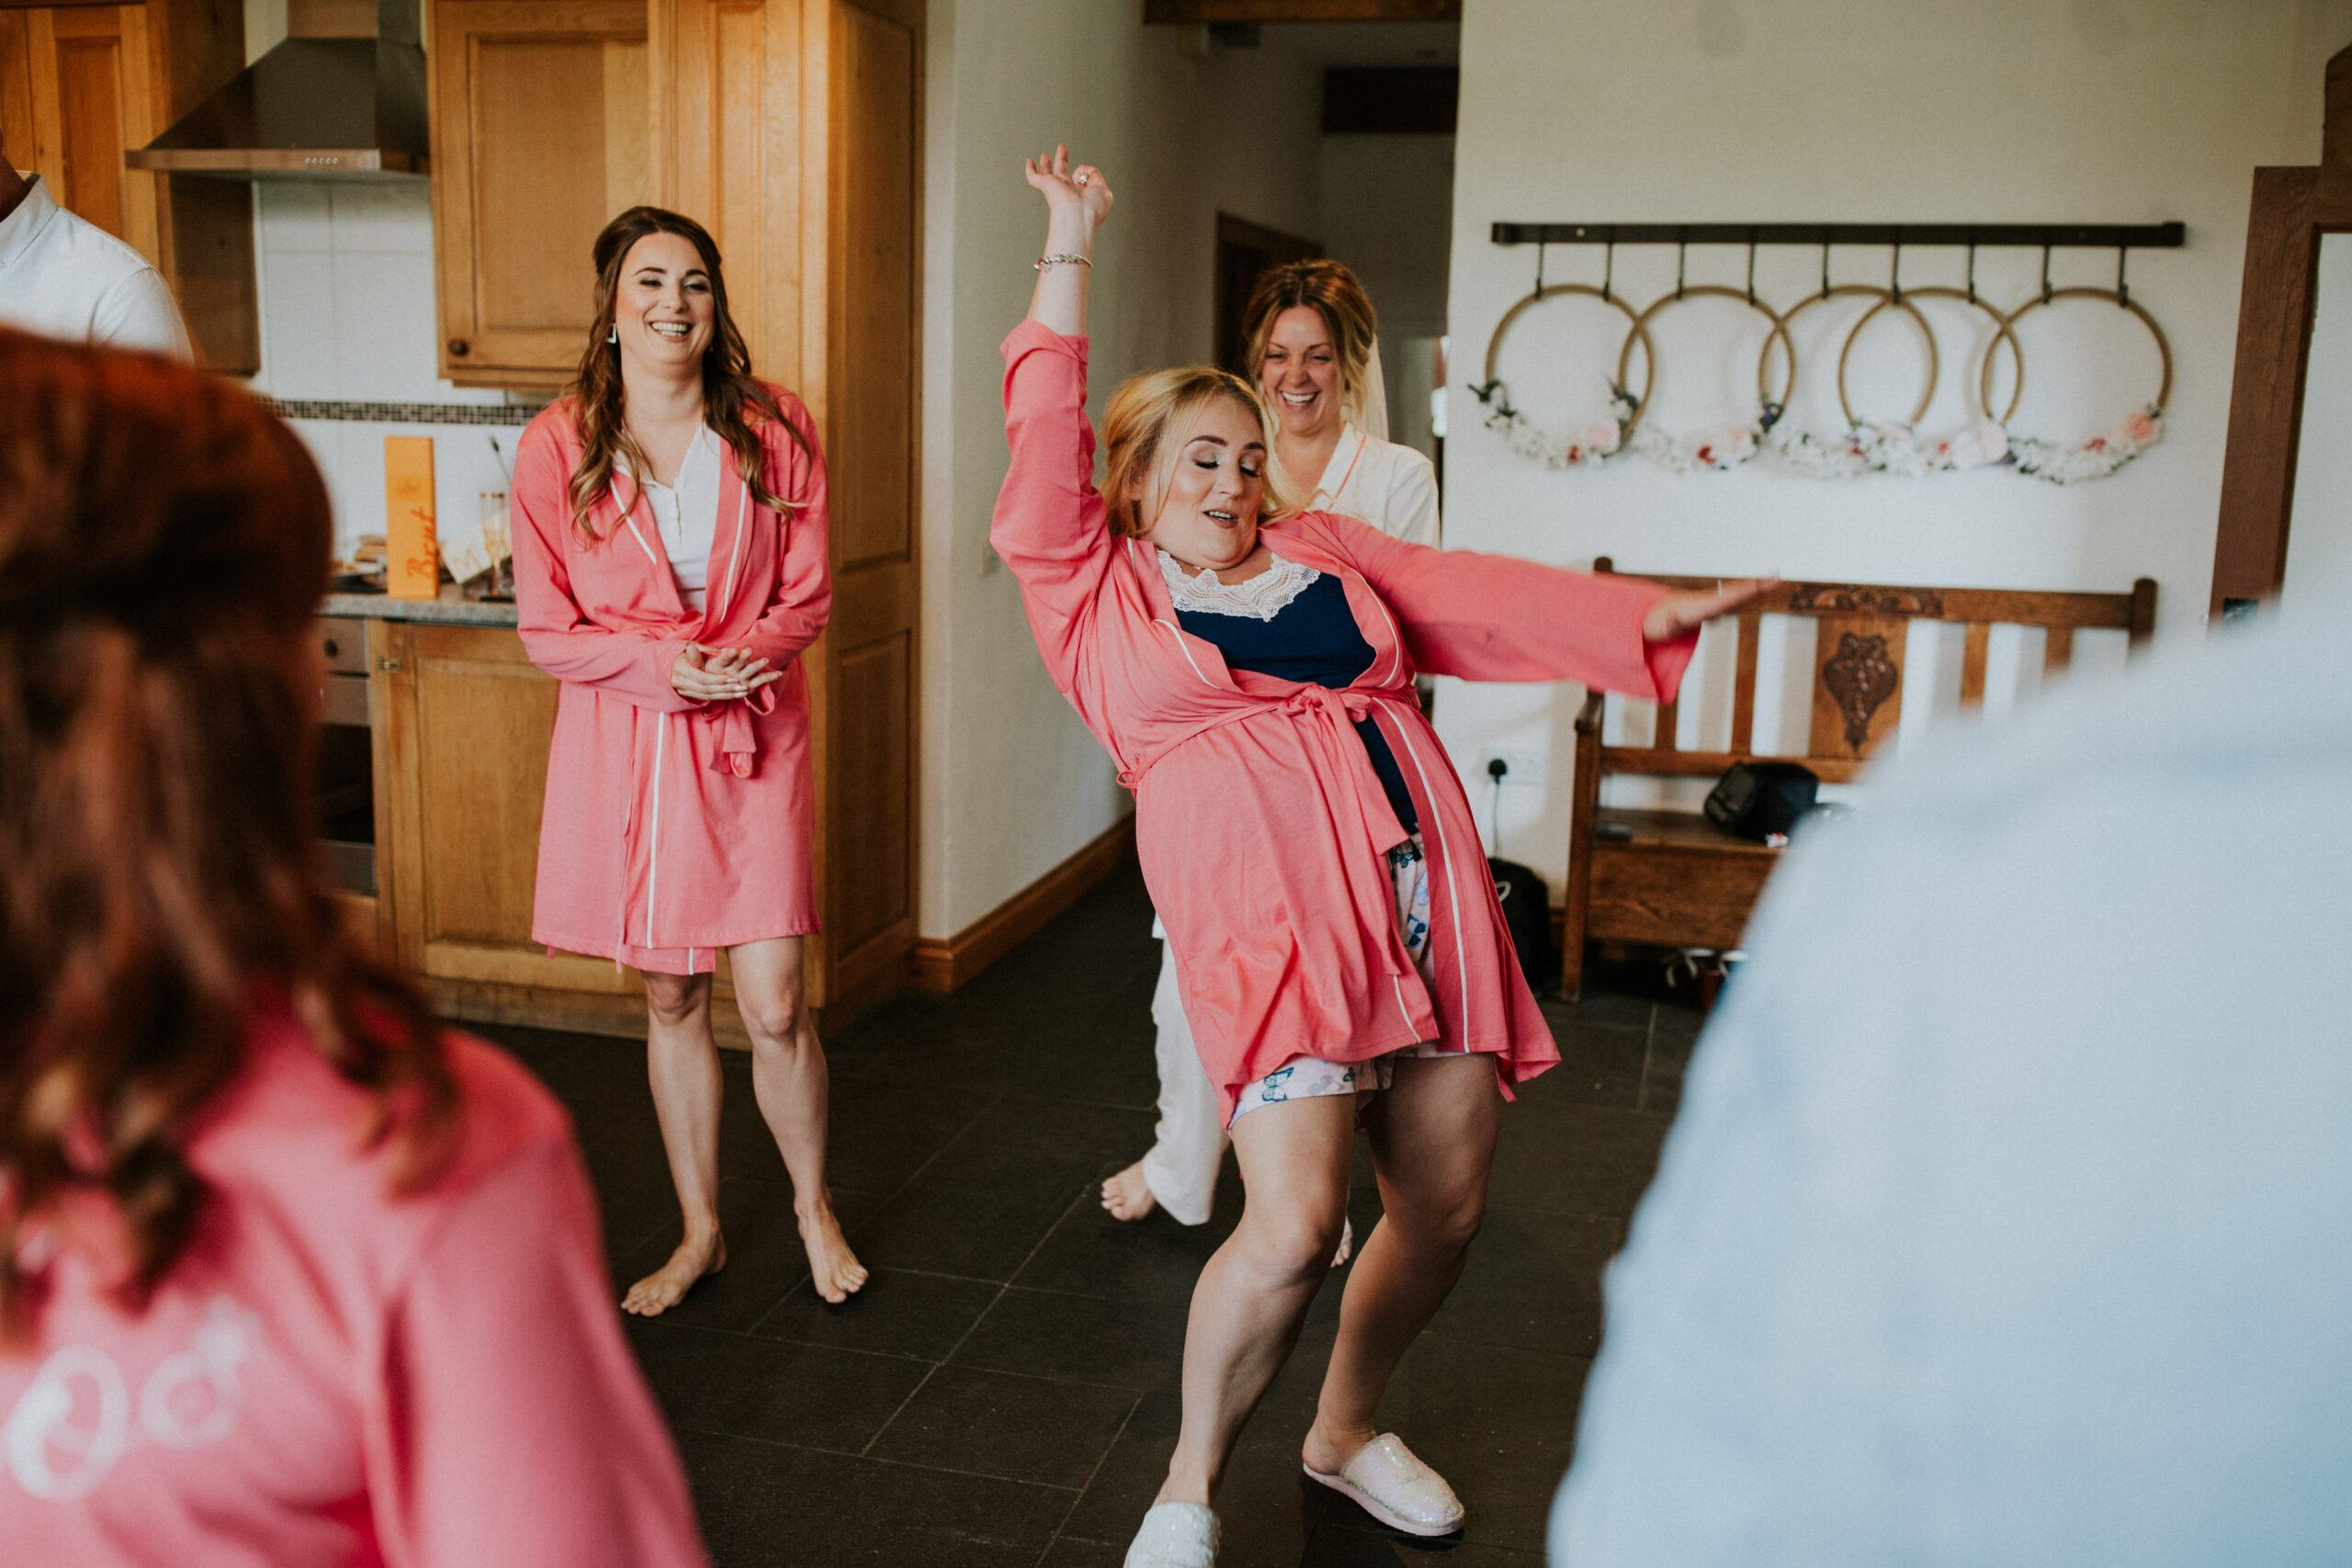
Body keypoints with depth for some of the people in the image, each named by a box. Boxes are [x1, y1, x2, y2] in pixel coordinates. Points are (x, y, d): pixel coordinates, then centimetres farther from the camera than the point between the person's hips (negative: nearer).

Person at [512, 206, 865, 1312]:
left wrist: (747, 652, -18)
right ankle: (700, 1232, 30)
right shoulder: (557, 445, -2)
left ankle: (813, 1205, 24)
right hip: (624, 741, 1)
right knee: (670, 999, 11)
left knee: (775, 1008, -4)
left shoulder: (773, 430, -1)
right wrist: (666, 661, -18)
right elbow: (547, 629, -2)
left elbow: (807, 594, 2)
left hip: (751, 736, -1)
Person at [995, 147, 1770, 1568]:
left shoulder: (1324, 547, 21)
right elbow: (1048, 438, 2)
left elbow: (1475, 595, 16)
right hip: (1266, 900, -6)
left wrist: (1646, 615, 8)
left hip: (1423, 877, 6)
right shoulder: (1096, 588, 8)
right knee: (1294, 1227, -16)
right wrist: (1072, 244, 5)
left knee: (1445, 1210, 9)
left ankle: (1350, 1429, 37)